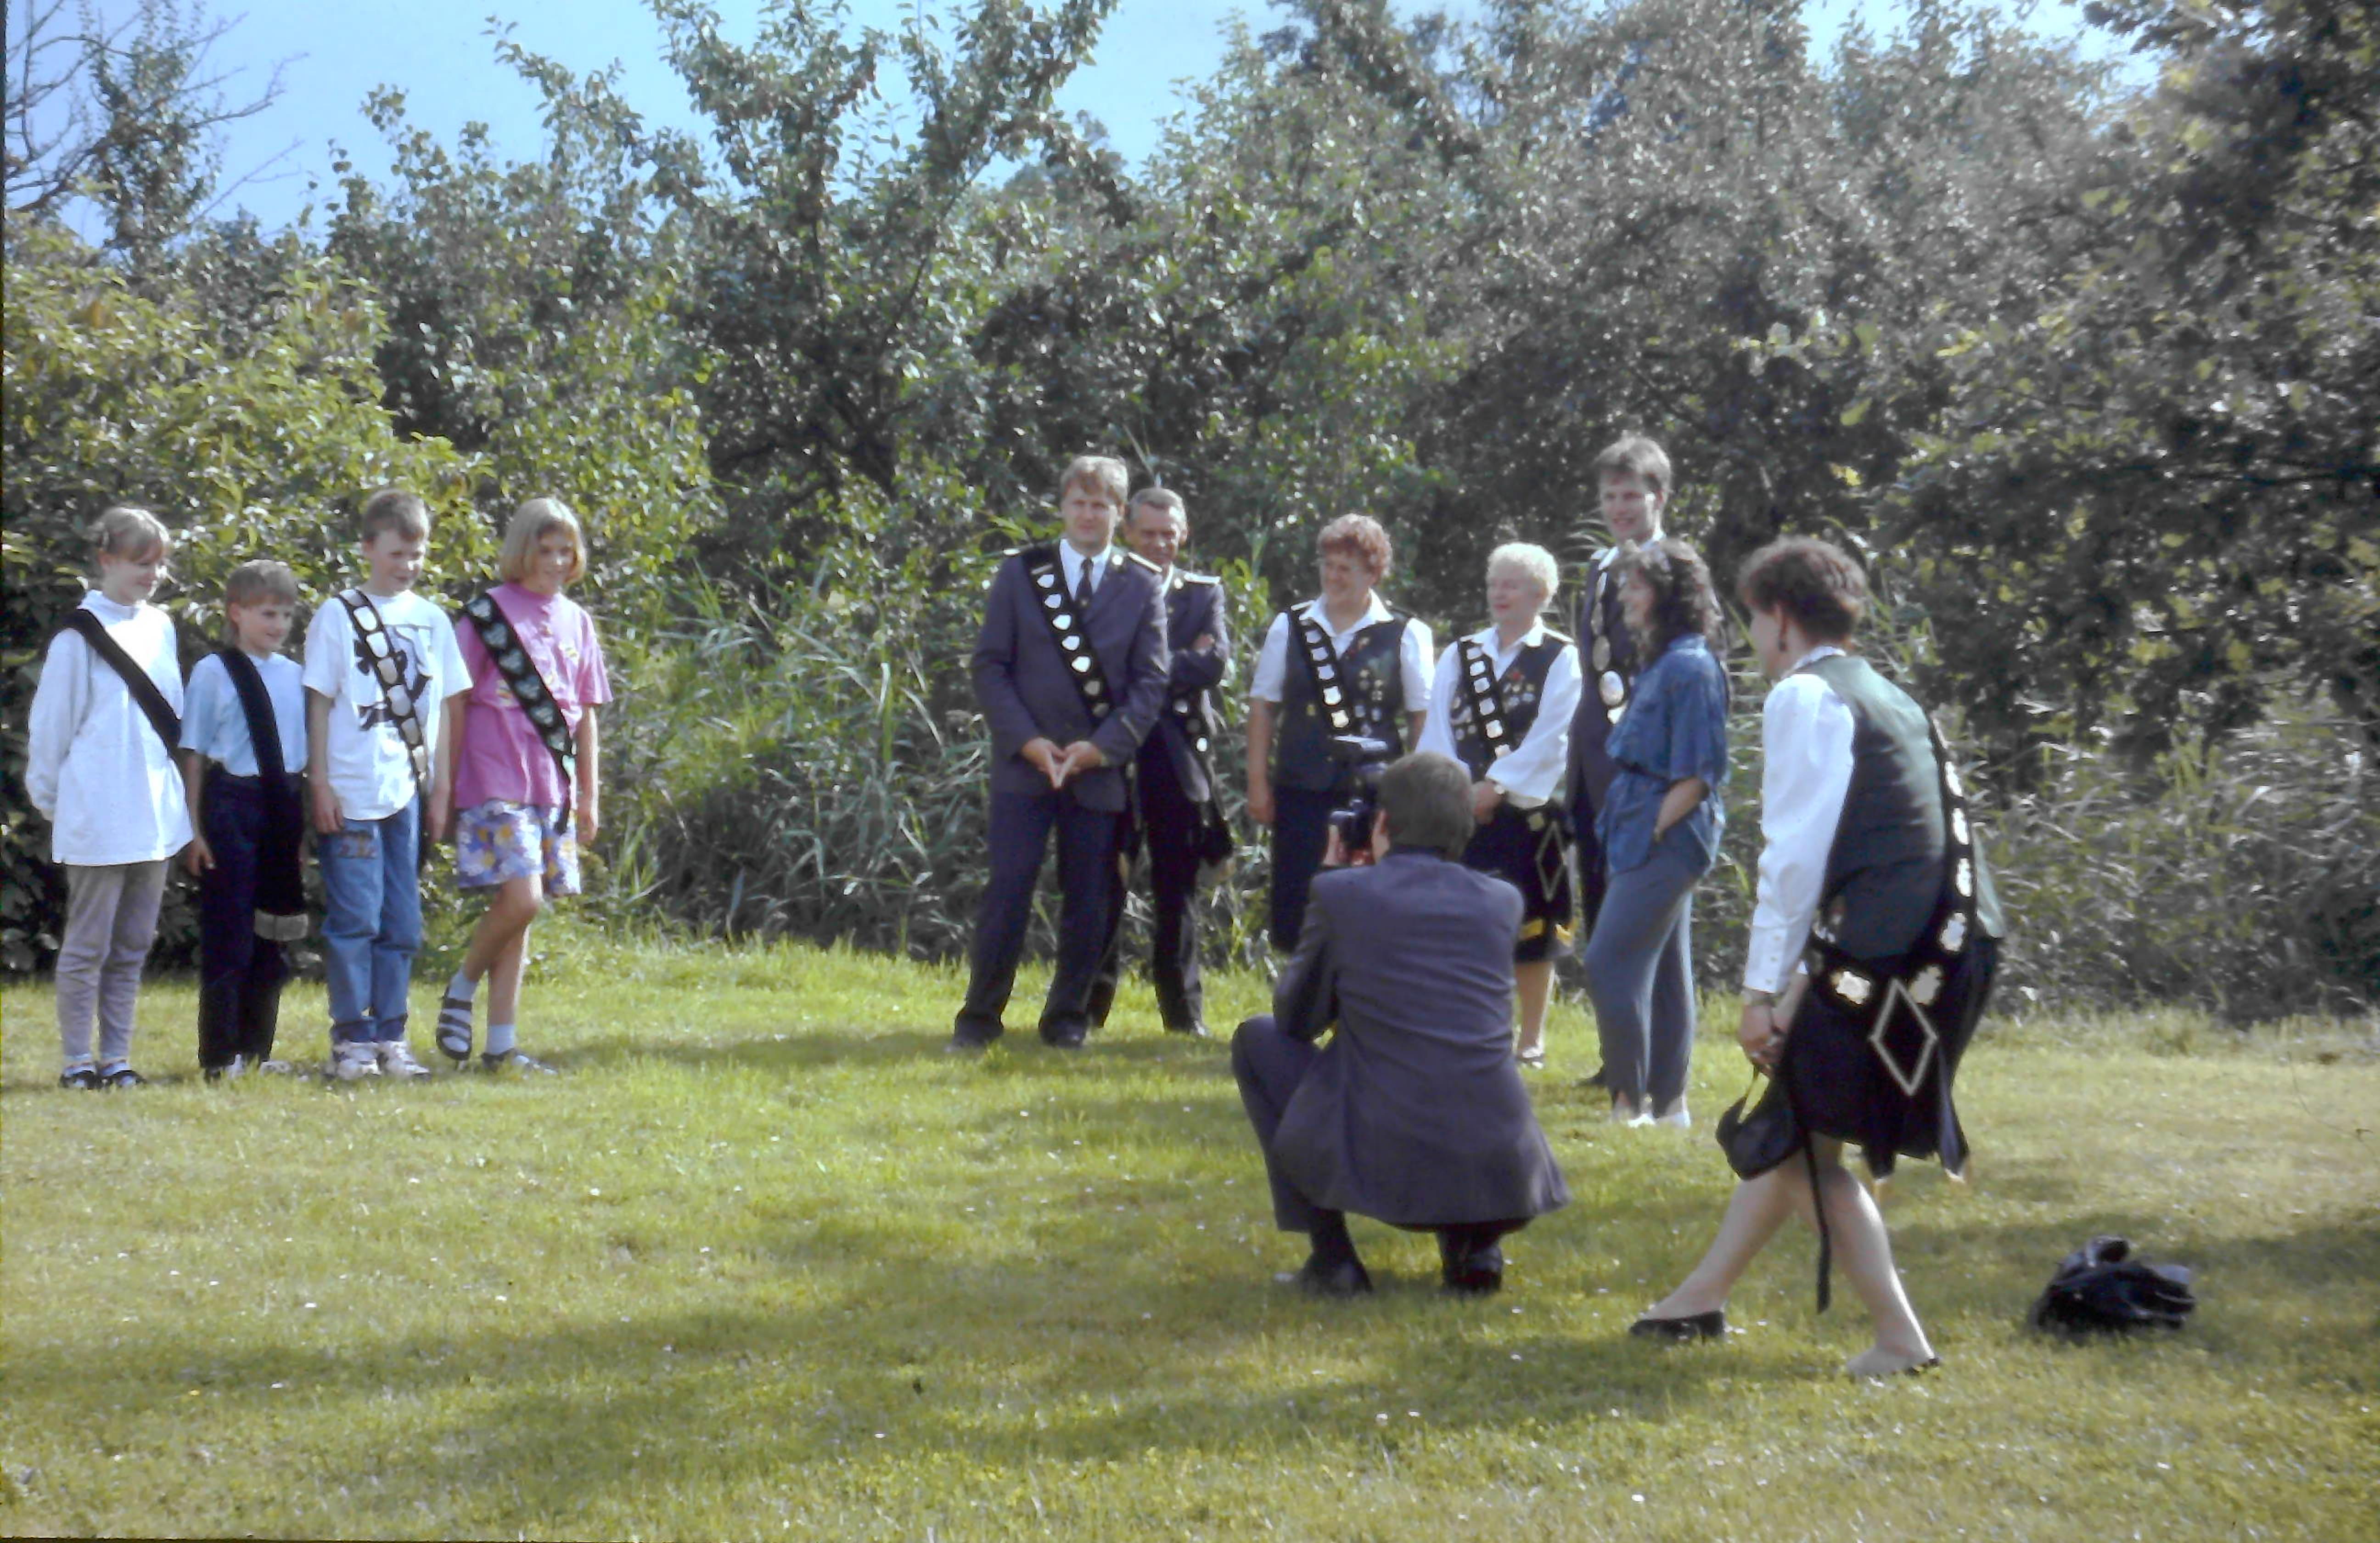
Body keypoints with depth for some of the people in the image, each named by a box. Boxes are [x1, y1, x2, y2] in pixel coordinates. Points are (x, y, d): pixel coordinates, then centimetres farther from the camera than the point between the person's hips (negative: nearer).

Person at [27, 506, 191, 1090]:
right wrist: (50, 799, 0)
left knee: (133, 944, 10)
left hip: (155, 815, 6)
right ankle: (77, 1061, 7)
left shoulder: (160, 627, 10)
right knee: (88, 943, 0)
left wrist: (175, 789, 12)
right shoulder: (82, 635, -9)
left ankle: (117, 1058, 16)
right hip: (99, 816, -6)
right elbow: (51, 724, -5)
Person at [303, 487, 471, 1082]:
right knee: (355, 917, -5)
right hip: (352, 793, -4)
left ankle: (390, 1035, 14)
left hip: (408, 792, 4)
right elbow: (319, 703, -1)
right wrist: (320, 784, -7)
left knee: (402, 923, 7)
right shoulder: (339, 616, 0)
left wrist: (440, 789, 9)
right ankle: (351, 1038, 3)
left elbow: (444, 709, 13)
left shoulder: (431, 621, 11)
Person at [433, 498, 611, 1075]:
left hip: (552, 786, 5)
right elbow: (456, 705, -2)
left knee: (522, 909, 6)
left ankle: (502, 1045, 10)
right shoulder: (487, 613, -2)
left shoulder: (576, 621, 13)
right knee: (521, 898, -18)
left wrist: (590, 795, 15)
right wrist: (444, 786, -5)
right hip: (496, 783, -5)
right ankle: (461, 989, 8)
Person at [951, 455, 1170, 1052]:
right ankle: (980, 1018, 4)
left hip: (1101, 768, 1)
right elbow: (989, 665, 3)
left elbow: (1151, 680, 2)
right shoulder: (1020, 573, 5)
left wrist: (1104, 746, -11)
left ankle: (1068, 1019, 17)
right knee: (1006, 893, -5)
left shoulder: (1142, 586, 6)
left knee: (1088, 904, 4)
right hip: (1024, 763, -1)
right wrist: (1026, 740, -10)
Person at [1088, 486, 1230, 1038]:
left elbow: (1216, 662, -6)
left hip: (1178, 758, 1)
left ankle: (1183, 1009, 12)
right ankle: (1091, 1003, 9)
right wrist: (1183, 663, -14)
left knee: (1178, 889, 6)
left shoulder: (1204, 594, 11)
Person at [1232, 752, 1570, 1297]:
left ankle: (1332, 1257, 13)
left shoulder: (1341, 892, -2)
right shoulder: (1502, 902, 9)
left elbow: (1296, 1018, 11)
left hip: (1380, 1167, -4)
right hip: (1502, 1179, 4)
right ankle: (1474, 1244, 14)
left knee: (1258, 1039, 19)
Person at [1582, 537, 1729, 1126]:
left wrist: (1651, 834, -16)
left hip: (1666, 842, -10)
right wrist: (1632, 831, 12)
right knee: (1663, 967, 12)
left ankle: (1632, 1098, -5)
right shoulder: (1660, 663, 13)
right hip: (1653, 839, 10)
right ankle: (1668, 1101, 18)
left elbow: (1697, 775, -19)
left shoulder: (1690, 668, -16)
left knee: (1611, 963, -10)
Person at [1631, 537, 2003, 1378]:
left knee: (1807, 1145, 2)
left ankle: (1899, 1336, -1)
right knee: (1790, 1122, 19)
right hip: (1943, 949, 9)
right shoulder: (1885, 699, 21)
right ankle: (1703, 1298, 30)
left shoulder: (1805, 697, -6)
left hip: (1883, 953, -9)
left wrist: (1763, 987, -9)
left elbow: (1794, 855, -13)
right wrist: (1798, 983, 22)